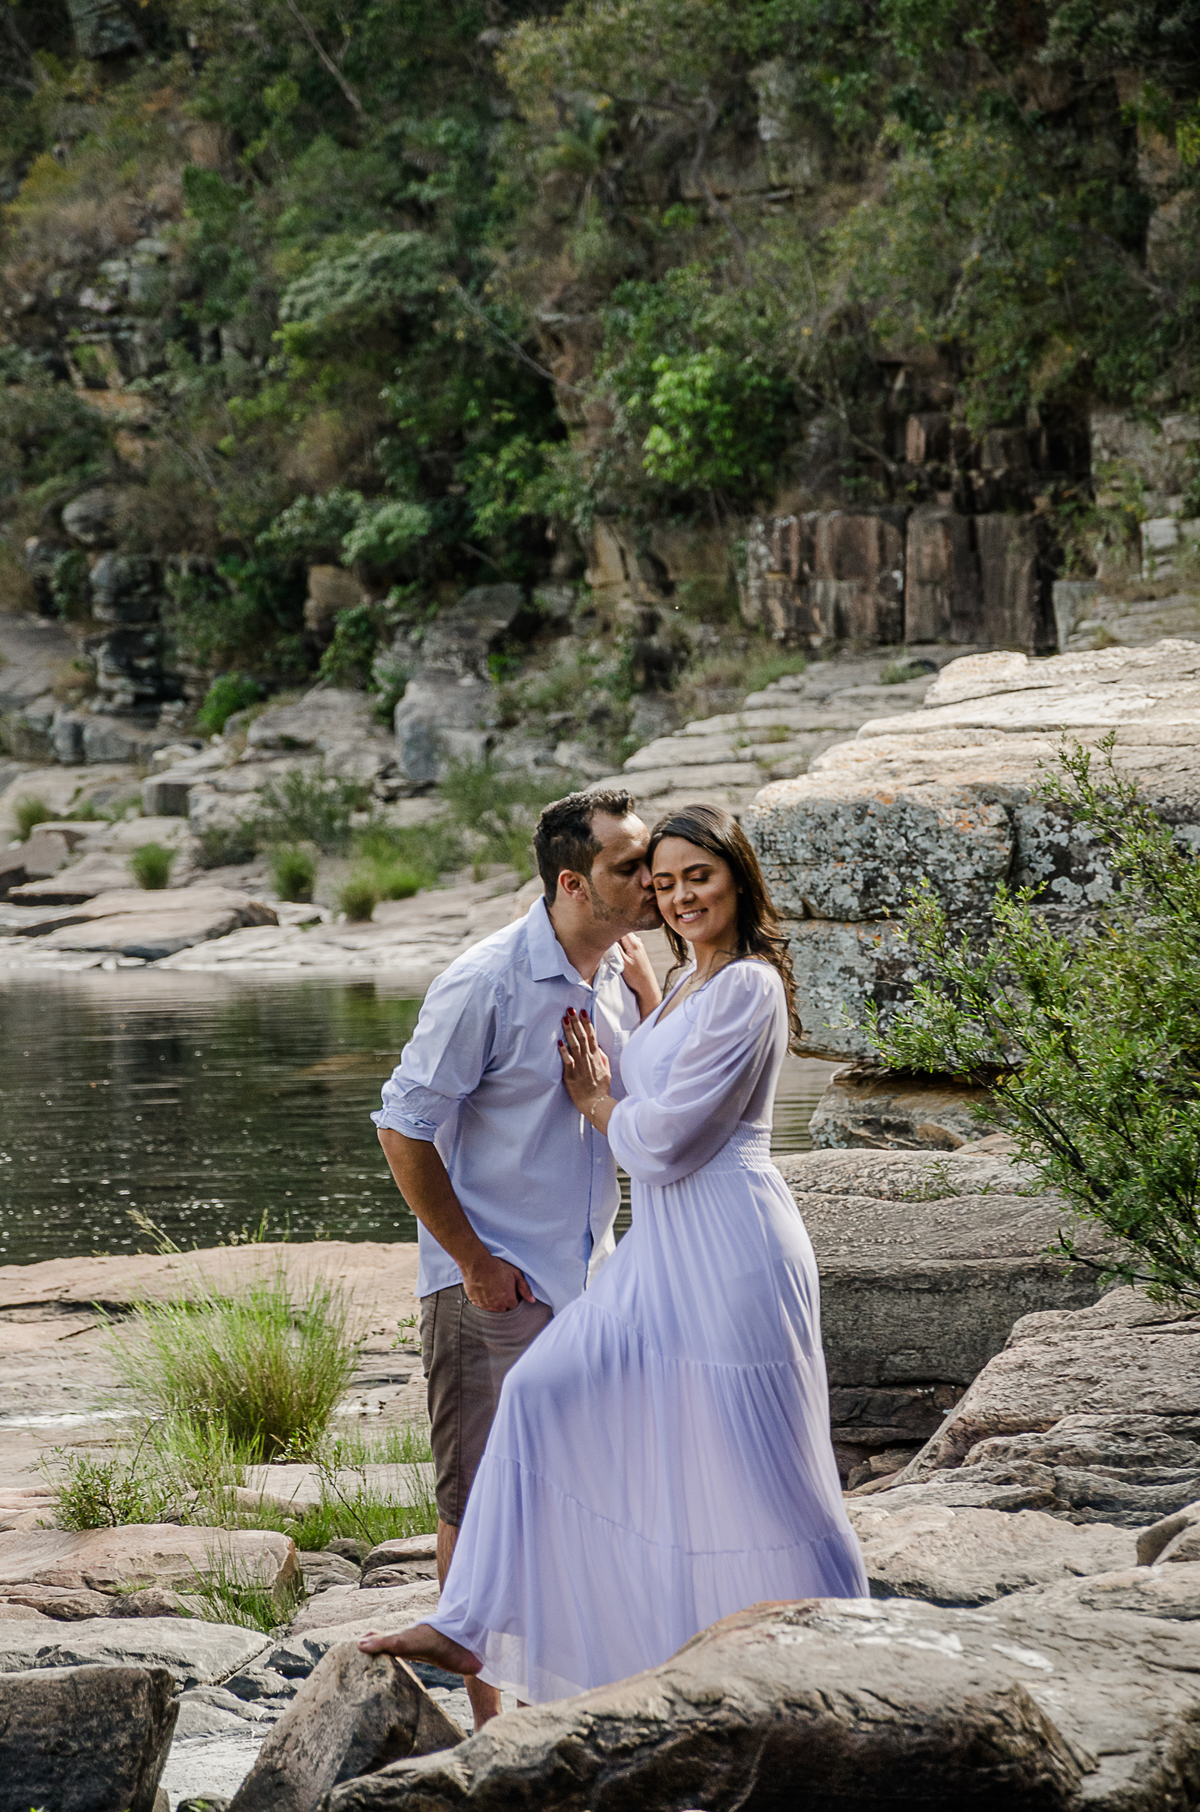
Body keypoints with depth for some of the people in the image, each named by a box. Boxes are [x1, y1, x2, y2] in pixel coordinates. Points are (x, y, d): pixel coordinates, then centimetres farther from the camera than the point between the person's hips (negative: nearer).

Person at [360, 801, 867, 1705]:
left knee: (754, 1461, -1)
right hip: (663, 1252, 10)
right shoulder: (690, 983, 16)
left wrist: (596, 1103, 1)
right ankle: (472, 1628, 5)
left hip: (729, 1253, -10)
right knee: (543, 1394, 4)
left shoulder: (746, 989, -14)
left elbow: (663, 1143, -16)